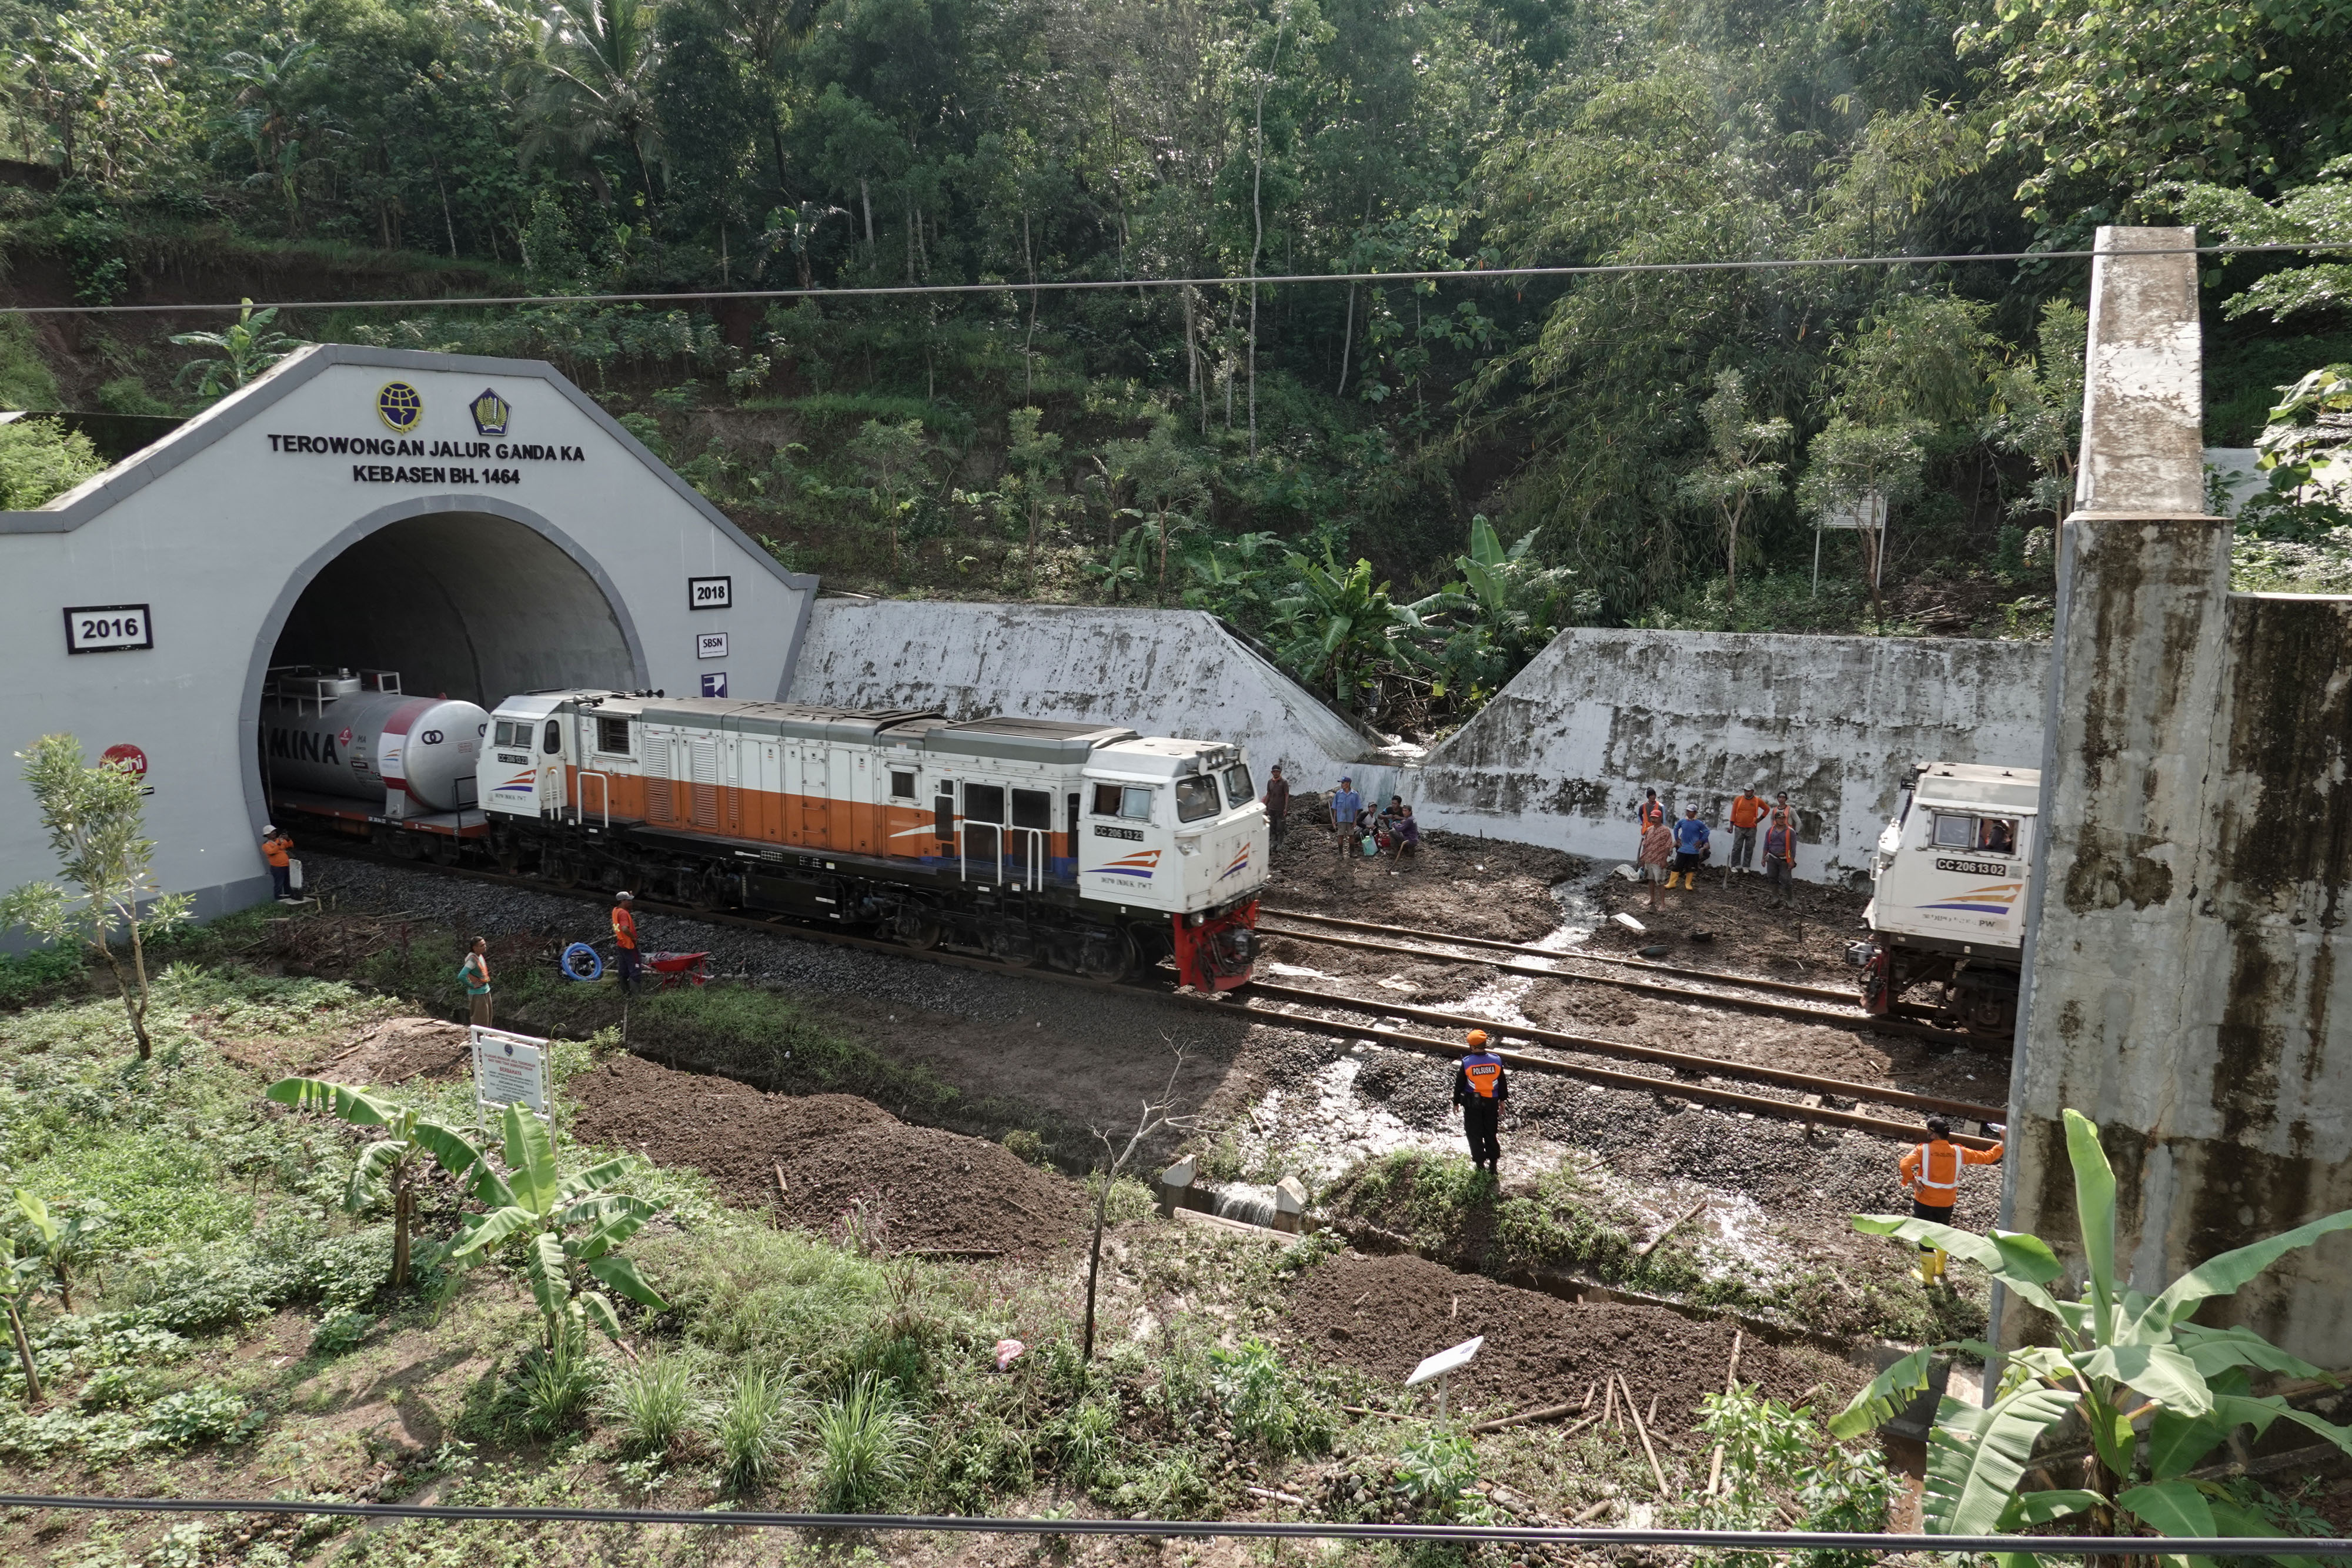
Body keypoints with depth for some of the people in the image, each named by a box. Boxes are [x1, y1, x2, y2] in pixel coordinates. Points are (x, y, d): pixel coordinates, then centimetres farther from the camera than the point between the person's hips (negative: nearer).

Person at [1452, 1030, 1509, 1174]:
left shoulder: (1466, 1063, -19)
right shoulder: (1496, 1061, -10)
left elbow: (1459, 1085, -9)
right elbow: (1503, 1083, 2)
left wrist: (1456, 1102, 6)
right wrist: (1502, 1100, 16)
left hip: (1472, 1104, -3)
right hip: (1491, 1102, 3)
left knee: (1475, 1135, 12)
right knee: (1491, 1133, 18)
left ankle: (1480, 1165, 17)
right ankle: (1494, 1163, 25)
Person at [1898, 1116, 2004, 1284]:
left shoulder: (1923, 1150, -15)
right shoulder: (1958, 1152, -5)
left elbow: (1904, 1165, -30)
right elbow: (1987, 1157, 7)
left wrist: (1913, 1182, -15)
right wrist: (2002, 1144, 22)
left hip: (1925, 1202, -4)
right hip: (1947, 1203, 4)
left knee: (1926, 1239, 8)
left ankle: (1928, 1278, 16)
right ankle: (1940, 1269, 44)